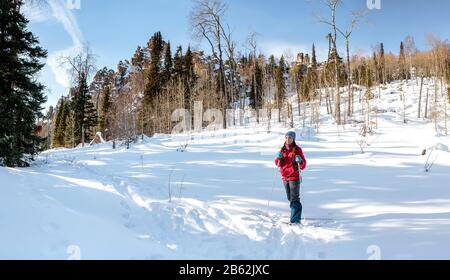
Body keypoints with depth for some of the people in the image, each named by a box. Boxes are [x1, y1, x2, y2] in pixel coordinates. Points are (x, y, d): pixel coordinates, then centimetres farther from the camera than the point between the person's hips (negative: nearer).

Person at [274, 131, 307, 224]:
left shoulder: (297, 149, -9)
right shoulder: (283, 149, 7)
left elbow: (303, 166, -9)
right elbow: (278, 164, 6)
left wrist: (300, 161, -30)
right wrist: (279, 158, -13)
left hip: (294, 177, -6)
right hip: (285, 177, 6)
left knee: (294, 199, -8)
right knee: (290, 198, 16)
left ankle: (295, 220, -7)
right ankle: (296, 217, 31)